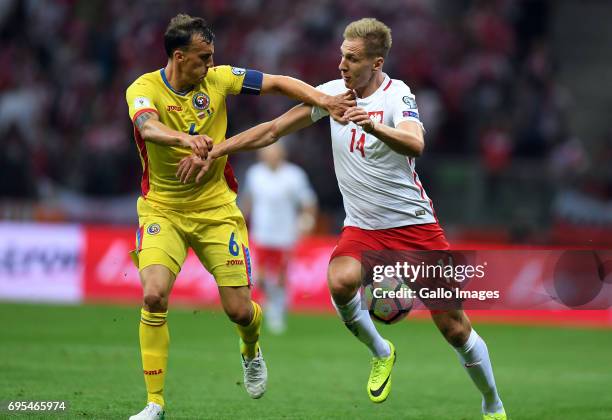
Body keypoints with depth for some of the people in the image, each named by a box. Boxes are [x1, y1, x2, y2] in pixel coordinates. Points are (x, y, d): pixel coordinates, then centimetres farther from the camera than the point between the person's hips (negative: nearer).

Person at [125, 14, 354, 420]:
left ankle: (251, 351, 39)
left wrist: (323, 100, -14)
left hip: (215, 207, 2)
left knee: (239, 310, -1)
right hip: (162, 210, -2)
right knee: (154, 295, -24)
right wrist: (186, 139, -57)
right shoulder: (144, 89, -15)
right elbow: (149, 127, -37)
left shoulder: (217, 79, -4)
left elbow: (277, 82, 2)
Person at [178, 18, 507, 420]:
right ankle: (381, 354, -4)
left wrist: (374, 127, -52)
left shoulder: (397, 96, -13)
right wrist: (211, 154, 2)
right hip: (362, 228, 3)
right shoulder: (333, 93, 2)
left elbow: (415, 145, -34)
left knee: (455, 327, -3)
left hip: (414, 224, -3)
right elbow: (273, 130, 8)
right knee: (341, 281, -31)